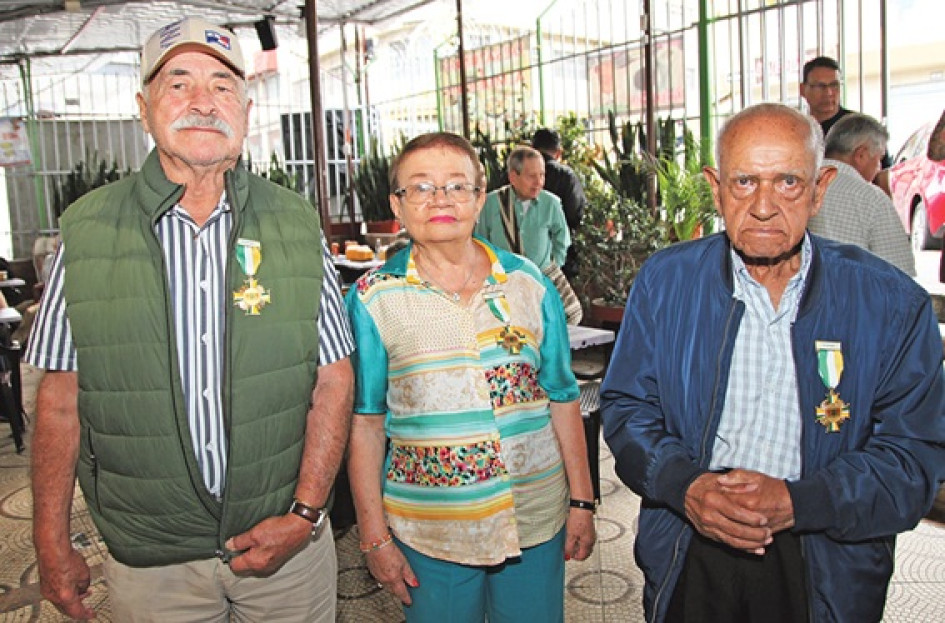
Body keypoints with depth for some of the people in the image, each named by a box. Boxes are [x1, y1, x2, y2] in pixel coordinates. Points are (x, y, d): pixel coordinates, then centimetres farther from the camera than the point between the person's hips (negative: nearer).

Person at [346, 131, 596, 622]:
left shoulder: (528, 283, -1)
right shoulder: (373, 299, -7)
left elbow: (562, 398, 4)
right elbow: (364, 422, -4)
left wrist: (582, 502, 4)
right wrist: (374, 536, -4)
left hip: (537, 523, 2)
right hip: (428, 535, -2)